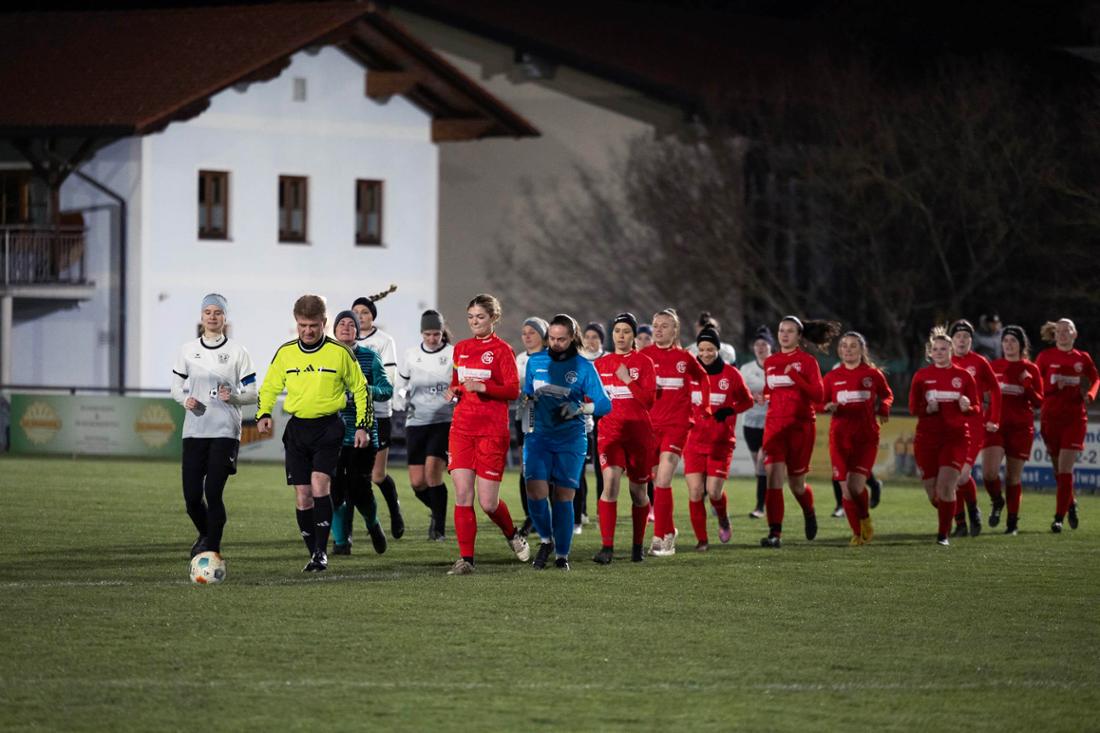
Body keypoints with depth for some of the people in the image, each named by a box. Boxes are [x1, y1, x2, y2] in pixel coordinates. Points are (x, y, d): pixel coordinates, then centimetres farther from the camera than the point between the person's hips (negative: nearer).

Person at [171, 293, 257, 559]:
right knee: (192, 495, -1)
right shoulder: (187, 350, 9)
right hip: (194, 430, 3)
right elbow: (176, 387, 17)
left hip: (225, 431, -3)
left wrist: (233, 396, -16)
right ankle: (206, 535, 29)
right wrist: (185, 399, -5)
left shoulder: (237, 352, 2)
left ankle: (212, 550, -6)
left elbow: (251, 394, 4)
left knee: (213, 492, -13)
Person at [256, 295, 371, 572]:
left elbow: (360, 388, 7)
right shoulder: (285, 353, 4)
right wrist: (263, 414, -3)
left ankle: (321, 551, -16)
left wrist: (362, 426, 2)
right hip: (297, 429, 3)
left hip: (328, 427, -3)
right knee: (302, 495, 2)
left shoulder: (339, 352, -3)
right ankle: (315, 554, 13)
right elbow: (269, 387, 15)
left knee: (319, 484, -21)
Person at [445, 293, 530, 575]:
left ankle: (512, 535, 28)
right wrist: (455, 391, 4)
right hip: (462, 429, 5)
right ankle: (465, 559, -4)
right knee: (462, 495, -7)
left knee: (487, 502, -3)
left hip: (492, 431, -5)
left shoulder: (502, 350, -4)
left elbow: (513, 390, -9)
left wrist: (482, 387, -21)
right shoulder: (461, 348, 13)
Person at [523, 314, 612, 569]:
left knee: (563, 497, -2)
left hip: (570, 440, -2)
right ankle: (546, 540, 13)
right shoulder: (536, 362, 7)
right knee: (535, 492, -13)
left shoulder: (584, 367, -3)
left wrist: (579, 408, -22)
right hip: (538, 436, 2)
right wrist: (527, 400, -2)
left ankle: (562, 555, 12)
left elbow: (604, 404, -5)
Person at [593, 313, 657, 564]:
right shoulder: (601, 364, 9)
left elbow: (649, 400, -8)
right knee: (610, 482, -18)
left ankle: (638, 545, 26)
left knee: (637, 491, 8)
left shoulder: (643, 362, 1)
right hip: (609, 430, 1)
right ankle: (607, 547, -22)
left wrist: (628, 381, -16)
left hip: (638, 431, -1)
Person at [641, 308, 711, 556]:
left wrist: (704, 407, 15)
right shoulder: (644, 355, 1)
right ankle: (669, 531, 23)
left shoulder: (684, 358, 4)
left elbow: (703, 379, 20)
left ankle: (660, 538, -9)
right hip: (649, 422, 1)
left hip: (676, 425, -1)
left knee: (663, 481, -12)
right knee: (656, 483, 6)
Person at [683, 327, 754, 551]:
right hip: (694, 439, 1)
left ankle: (723, 520, 25)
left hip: (721, 442, -1)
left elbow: (747, 401, 9)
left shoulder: (731, 374, -3)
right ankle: (701, 539, 6)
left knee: (713, 491, -9)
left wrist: (730, 411, -10)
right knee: (695, 491, -8)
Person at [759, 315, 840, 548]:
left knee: (797, 484, 7)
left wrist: (795, 376, -20)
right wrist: (764, 397, 5)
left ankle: (809, 513, 41)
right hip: (775, 425, 3)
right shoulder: (770, 362, 11)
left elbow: (818, 396, -10)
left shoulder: (807, 361, -2)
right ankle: (775, 533, -18)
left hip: (800, 426, -3)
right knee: (774, 476, -16)